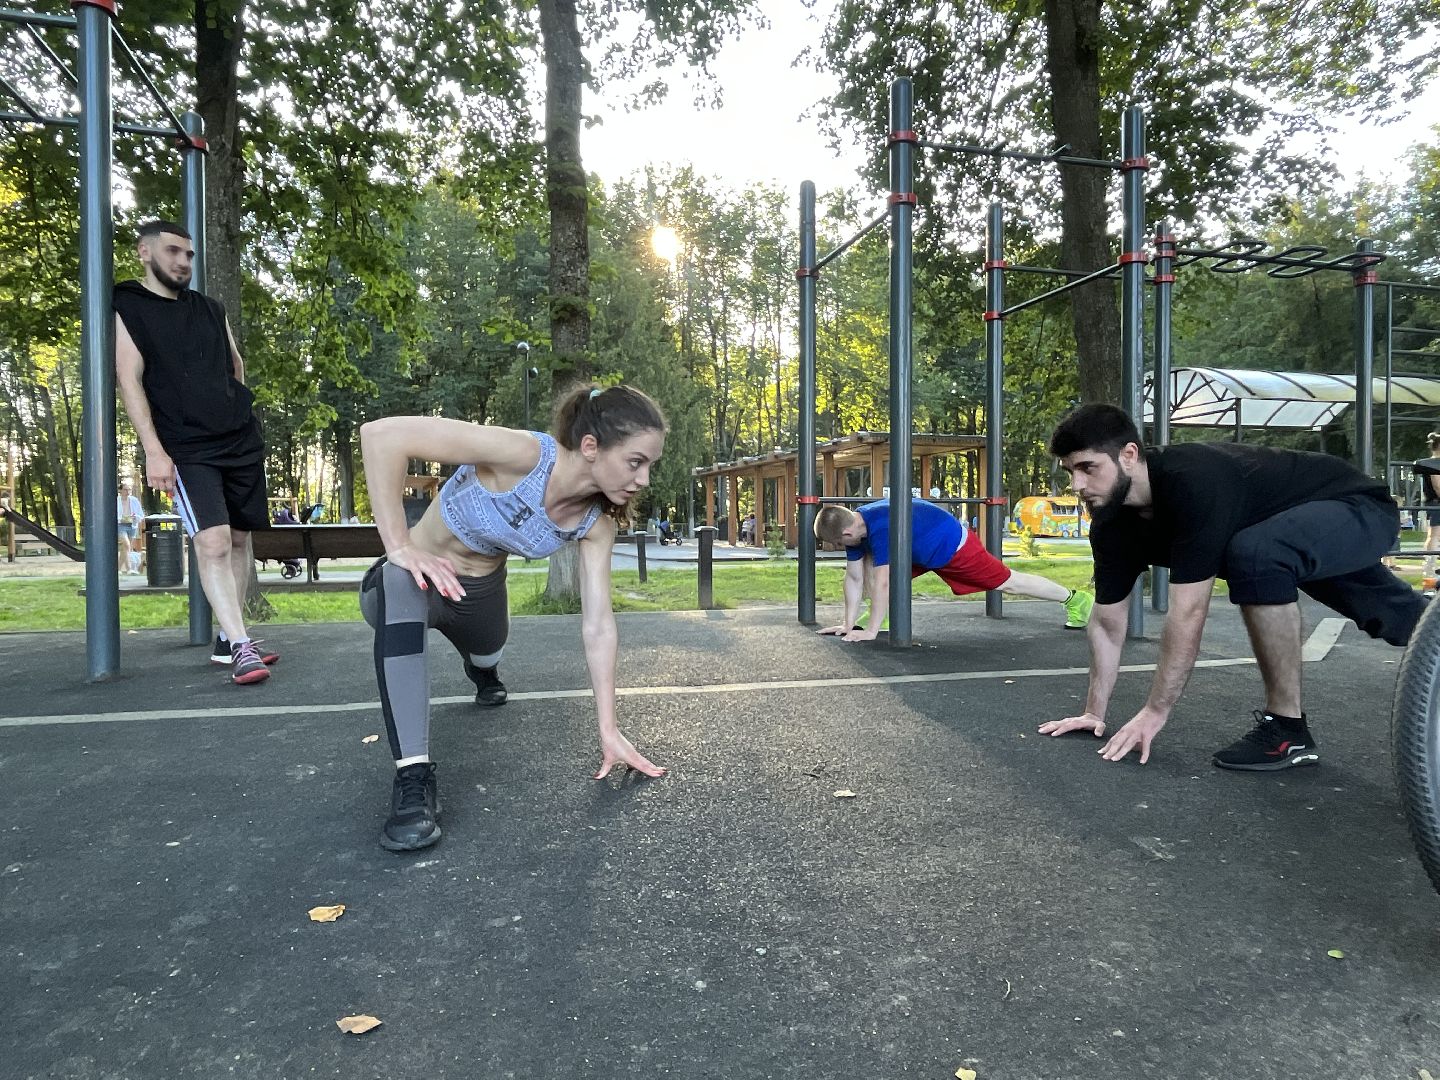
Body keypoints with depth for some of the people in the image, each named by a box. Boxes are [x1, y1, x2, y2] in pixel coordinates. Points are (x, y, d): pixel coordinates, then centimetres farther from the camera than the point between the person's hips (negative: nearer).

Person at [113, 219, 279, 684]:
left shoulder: (210, 309, 17)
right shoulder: (127, 308, 3)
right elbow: (129, 380, -6)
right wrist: (154, 451, -15)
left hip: (242, 441, 5)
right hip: (187, 450, -5)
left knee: (239, 539, 6)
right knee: (212, 543, -17)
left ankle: (228, 640, 16)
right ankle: (242, 647, -16)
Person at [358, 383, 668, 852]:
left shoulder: (596, 523, -15)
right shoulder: (524, 455, -36)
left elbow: (598, 625, -15)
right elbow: (382, 434, -39)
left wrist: (609, 730, -17)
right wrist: (399, 546, -39)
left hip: (482, 589, 6)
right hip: (422, 576, -6)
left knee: (489, 656, 31)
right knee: (404, 591, -41)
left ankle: (482, 672, 72)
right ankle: (413, 779, -36)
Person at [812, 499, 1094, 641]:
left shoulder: (880, 527, -38)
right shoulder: (855, 525, -12)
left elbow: (883, 582, -39)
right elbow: (855, 577, -8)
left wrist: (871, 631, -36)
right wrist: (849, 623, -10)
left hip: (954, 546, -8)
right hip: (924, 551, 8)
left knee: (1008, 582, 5)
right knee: (869, 561, -2)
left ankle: (1074, 598, 24)